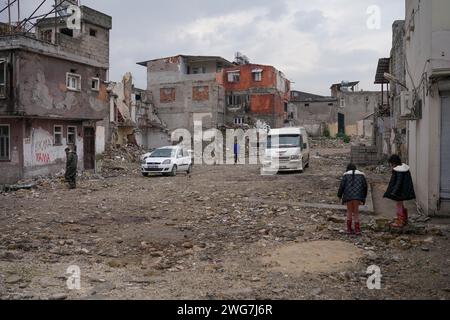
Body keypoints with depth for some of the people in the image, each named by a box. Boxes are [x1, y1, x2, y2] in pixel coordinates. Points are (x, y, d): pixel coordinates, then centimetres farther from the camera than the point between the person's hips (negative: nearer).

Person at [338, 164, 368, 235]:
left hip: (348, 195, -1)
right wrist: (364, 196, 18)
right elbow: (365, 186, 8)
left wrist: (339, 195, 10)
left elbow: (342, 185, -1)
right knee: (356, 211, 11)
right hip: (357, 196, 1)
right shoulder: (361, 174, 10)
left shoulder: (346, 175, 5)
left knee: (349, 211, 13)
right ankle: (357, 229, 7)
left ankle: (349, 229, 11)